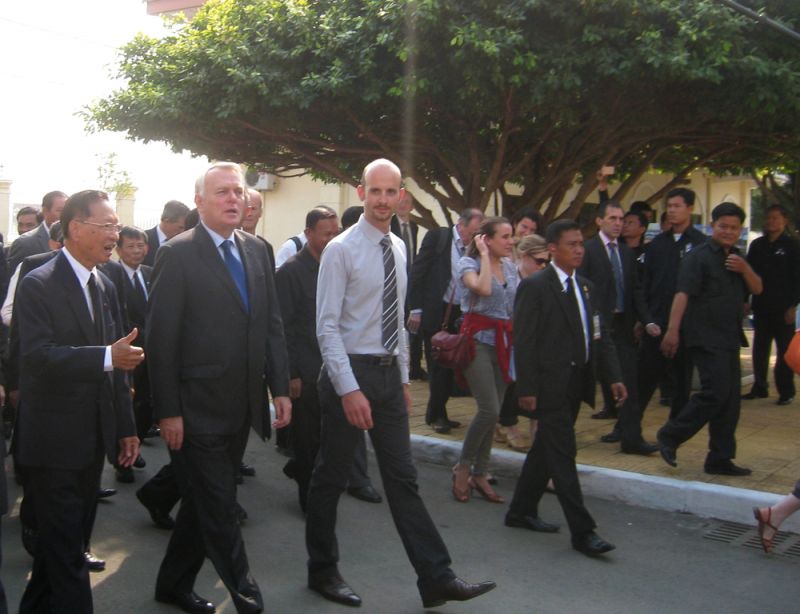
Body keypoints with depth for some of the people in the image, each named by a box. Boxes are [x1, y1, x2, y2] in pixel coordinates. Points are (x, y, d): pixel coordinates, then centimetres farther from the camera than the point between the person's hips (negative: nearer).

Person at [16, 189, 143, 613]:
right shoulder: (38, 285, -12)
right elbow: (37, 355, -24)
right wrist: (107, 356, -31)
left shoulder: (105, 287, 11)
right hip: (54, 441, -8)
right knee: (65, 550, -1)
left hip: (93, 440, 8)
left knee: (67, 541, 19)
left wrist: (125, 428, 13)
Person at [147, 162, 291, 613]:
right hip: (198, 406, -6)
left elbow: (272, 324, 11)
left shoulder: (257, 250, 9)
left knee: (204, 503, 17)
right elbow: (162, 336, -11)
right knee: (219, 509, 1)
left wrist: (280, 388, 5)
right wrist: (168, 410, -13)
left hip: (242, 405, 6)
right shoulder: (178, 253, -9)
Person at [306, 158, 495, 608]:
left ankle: (437, 578, 11)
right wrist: (349, 389, -21)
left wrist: (404, 379, 14)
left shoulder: (399, 249, 10)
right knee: (332, 477, 8)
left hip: (390, 372, 6)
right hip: (351, 370, -6)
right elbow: (327, 326, -15)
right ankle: (323, 571, 25)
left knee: (403, 478, 8)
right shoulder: (341, 250, -11)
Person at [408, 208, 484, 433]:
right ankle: (438, 415, 13)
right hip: (435, 312, -4)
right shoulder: (437, 236, -3)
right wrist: (415, 310, -10)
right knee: (438, 366, 0)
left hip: (458, 315, 4)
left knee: (449, 367, 8)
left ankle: (436, 414, 20)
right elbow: (418, 272, -6)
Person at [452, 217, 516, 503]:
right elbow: (483, 289, -27)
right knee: (489, 410, -14)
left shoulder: (509, 266, 12)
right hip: (478, 339, -6)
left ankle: (479, 475, 17)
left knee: (492, 412, 6)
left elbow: (517, 305, 17)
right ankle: (463, 467, 7)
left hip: (504, 340, 6)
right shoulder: (469, 263, -6)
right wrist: (484, 255, -16)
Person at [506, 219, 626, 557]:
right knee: (563, 455, -5)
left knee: (546, 450, 16)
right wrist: (526, 388, -15)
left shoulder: (585, 286, 14)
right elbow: (524, 342, -12)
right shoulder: (534, 286, -9)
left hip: (576, 383, 8)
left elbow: (601, 334, 14)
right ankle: (582, 531, -3)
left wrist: (613, 376, 5)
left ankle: (521, 511, 29)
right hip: (549, 385, -8)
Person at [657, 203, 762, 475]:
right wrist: (673, 330, -27)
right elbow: (682, 294, -17)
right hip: (706, 338, -8)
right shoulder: (699, 257, -8)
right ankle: (670, 435, 0)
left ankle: (720, 460, 16)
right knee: (715, 392, -16)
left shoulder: (736, 259, 17)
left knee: (730, 400, 8)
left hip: (729, 338, 8)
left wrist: (744, 269, -5)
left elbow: (757, 289, 15)